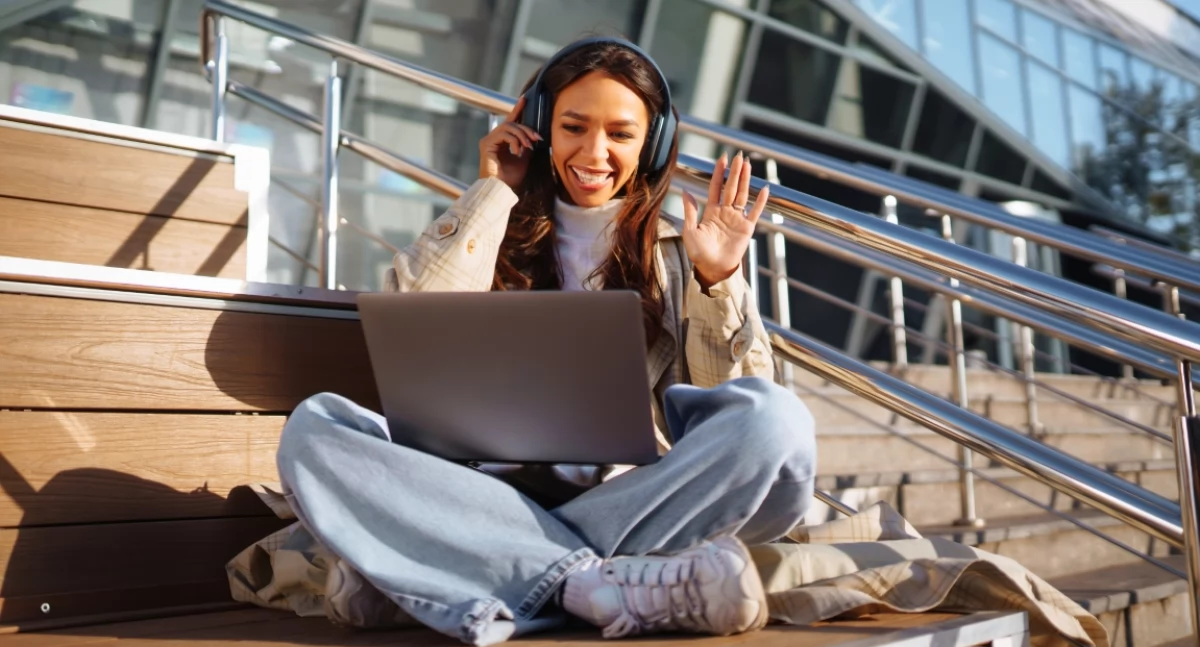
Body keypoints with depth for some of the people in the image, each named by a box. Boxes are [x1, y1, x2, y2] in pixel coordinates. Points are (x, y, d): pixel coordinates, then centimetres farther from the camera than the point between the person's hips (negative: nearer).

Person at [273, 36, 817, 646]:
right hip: (498, 498, 0)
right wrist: (491, 193, 6)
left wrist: (718, 281, -6)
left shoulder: (674, 251, 16)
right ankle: (610, 586, -32)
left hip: (635, 499, 0)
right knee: (314, 426, -23)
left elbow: (729, 399, 8)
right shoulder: (493, 234, 18)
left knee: (775, 420, -30)